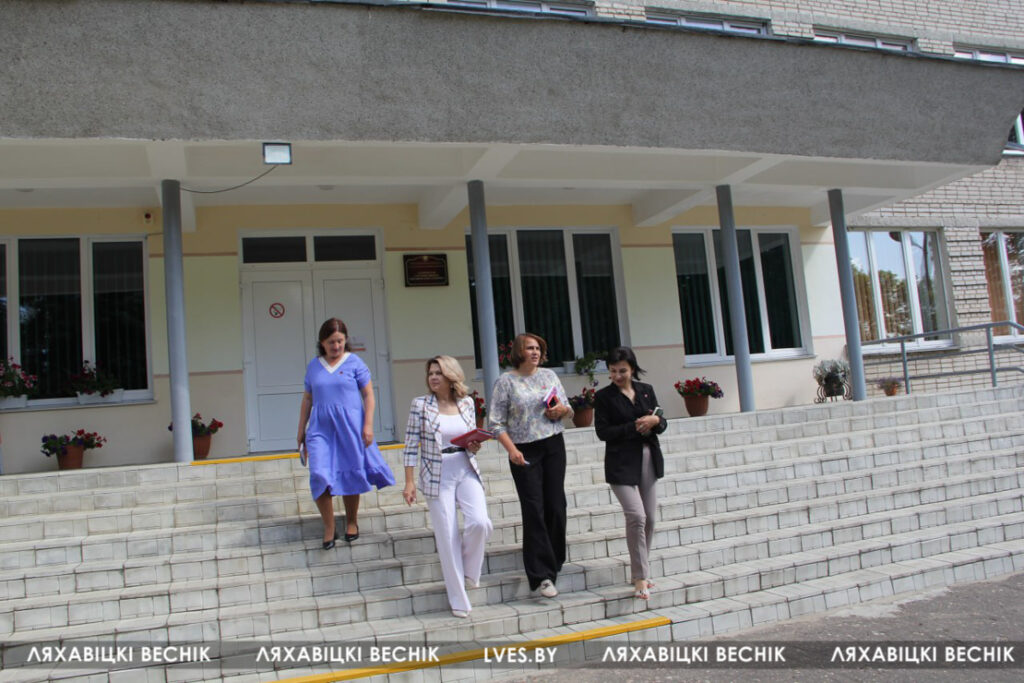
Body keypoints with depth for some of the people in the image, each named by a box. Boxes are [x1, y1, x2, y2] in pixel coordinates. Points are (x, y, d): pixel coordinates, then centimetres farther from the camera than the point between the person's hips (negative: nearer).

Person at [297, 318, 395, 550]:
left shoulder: (354, 362, 0)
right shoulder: (313, 366, 9)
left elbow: (368, 395, 0)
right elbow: (307, 400, 15)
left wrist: (368, 425, -9)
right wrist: (301, 430, 15)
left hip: (350, 426, -2)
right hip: (321, 428, 2)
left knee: (350, 474, 6)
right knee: (319, 476, -10)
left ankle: (351, 521, 26)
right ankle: (329, 528, 2)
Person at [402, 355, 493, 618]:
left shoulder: (467, 403, 4)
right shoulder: (421, 404, -5)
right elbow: (411, 444, -4)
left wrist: (475, 446, -7)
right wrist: (409, 482, -7)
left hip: (466, 471, 3)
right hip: (437, 476, -2)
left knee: (480, 523, -17)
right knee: (447, 537, 0)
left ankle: (466, 569, 16)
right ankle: (458, 601, 15)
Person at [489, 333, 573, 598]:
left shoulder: (549, 375, 9)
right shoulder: (506, 382, -3)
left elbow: (568, 409, 17)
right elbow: (497, 423, -6)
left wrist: (562, 410, -6)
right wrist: (512, 450, -18)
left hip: (554, 446, 4)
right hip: (525, 451, -4)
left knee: (556, 506, 5)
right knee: (534, 511, -7)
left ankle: (554, 563, 24)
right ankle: (542, 575, -4)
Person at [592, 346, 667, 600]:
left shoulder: (647, 390, 9)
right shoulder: (604, 396, -3)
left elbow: (662, 424, 12)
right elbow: (603, 431, -9)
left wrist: (655, 421, -11)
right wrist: (634, 427, -16)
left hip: (648, 460, 5)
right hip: (622, 463, -5)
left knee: (649, 518, 9)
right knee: (636, 516, -16)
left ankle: (640, 572, 24)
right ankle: (641, 577, -4)